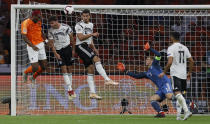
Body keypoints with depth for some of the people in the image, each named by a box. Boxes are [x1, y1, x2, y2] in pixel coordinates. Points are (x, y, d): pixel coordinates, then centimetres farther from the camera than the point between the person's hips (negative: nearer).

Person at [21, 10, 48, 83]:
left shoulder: (39, 22, 6)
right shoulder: (25, 23, -15)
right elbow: (24, 37, -20)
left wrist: (45, 40, 6)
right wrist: (32, 46, -30)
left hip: (40, 45, 7)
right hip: (32, 47, -7)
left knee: (44, 66, 5)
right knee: (35, 67, -12)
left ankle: (33, 78, 29)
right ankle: (25, 73, 21)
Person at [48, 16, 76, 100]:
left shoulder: (65, 27, -9)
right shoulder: (50, 31, -6)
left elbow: (72, 38, 2)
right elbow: (51, 43, -2)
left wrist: (73, 49, 4)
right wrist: (55, 53, -11)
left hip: (67, 49, 0)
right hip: (58, 51, 0)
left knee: (69, 69, 4)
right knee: (64, 69, -11)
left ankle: (70, 90, 14)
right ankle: (70, 90, -16)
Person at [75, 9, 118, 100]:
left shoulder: (90, 25, 19)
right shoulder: (79, 25, -6)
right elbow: (81, 37, -17)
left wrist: (94, 48, 21)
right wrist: (92, 34, -21)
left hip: (87, 47, 8)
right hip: (80, 46, -8)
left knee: (90, 70, 3)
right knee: (96, 59, -26)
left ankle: (92, 93, 1)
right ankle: (107, 80, -34)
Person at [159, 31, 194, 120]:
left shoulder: (171, 48, -8)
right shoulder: (184, 48, 12)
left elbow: (170, 62, -18)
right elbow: (191, 61, 13)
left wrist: (164, 72, -7)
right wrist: (189, 73, 24)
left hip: (175, 74, -7)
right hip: (183, 74, 7)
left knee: (178, 94, -16)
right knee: (180, 94, 14)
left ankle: (187, 111, -33)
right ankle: (178, 115, 10)